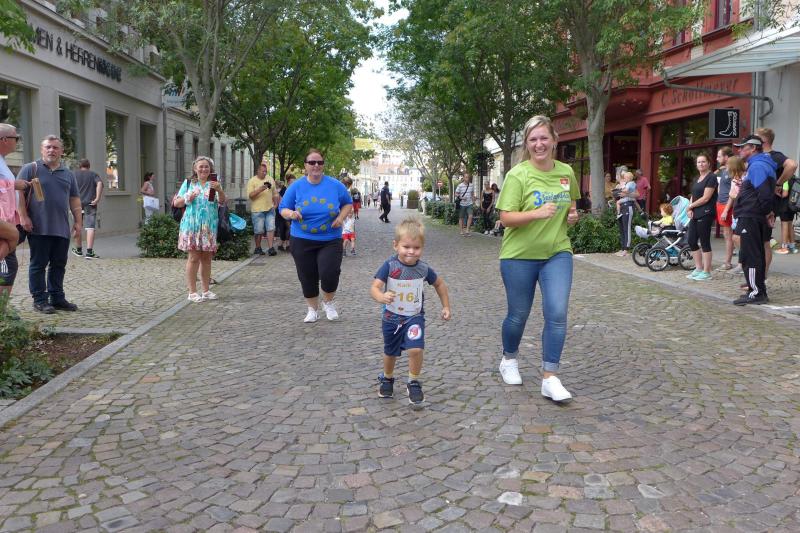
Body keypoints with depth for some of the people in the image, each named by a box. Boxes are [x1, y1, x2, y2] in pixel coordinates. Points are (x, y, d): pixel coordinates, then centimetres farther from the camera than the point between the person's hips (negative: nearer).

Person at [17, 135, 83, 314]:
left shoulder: (68, 174, 16)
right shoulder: (31, 169, 2)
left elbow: (74, 199, 18)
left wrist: (78, 220, 11)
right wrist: (23, 216, -12)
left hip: (62, 229, 5)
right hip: (39, 228, -5)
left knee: (59, 265, 9)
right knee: (38, 264, 1)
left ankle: (57, 298, 18)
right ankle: (39, 300, 6)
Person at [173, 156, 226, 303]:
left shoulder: (214, 184, 8)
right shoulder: (188, 183, 8)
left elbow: (222, 201, -7)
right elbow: (176, 203, 9)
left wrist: (219, 190, -26)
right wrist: (188, 198, -10)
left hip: (209, 226, 2)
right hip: (192, 225, -2)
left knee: (207, 258, 7)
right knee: (194, 257, -4)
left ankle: (205, 290, 16)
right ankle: (192, 292, 1)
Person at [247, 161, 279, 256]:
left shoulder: (270, 179, 11)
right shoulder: (252, 181, -4)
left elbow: (275, 193, 18)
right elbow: (250, 195, -12)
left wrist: (275, 204, 10)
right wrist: (260, 189, -22)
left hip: (270, 209, 4)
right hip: (257, 210, -4)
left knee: (271, 228, -5)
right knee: (259, 231, 2)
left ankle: (271, 248, -6)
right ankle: (258, 248, 17)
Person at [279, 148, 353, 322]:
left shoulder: (335, 185, -3)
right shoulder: (296, 186, -2)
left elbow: (348, 203, 11)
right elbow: (283, 209, 2)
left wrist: (341, 217, -8)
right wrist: (291, 214, -20)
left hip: (330, 241, -1)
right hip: (302, 241, 1)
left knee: (329, 273, -18)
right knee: (307, 278, 8)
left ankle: (328, 302, 13)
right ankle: (312, 309, 32)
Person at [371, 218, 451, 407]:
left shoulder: (423, 269, -11)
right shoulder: (389, 266, -19)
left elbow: (439, 284, 8)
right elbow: (374, 288, -24)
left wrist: (446, 306, 10)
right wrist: (381, 297, -46)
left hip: (414, 317, 0)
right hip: (391, 317, 0)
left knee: (416, 349, -20)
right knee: (390, 353, 18)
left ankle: (413, 383, 4)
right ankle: (387, 378, 47)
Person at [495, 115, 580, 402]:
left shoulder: (566, 172, 2)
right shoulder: (517, 175, -13)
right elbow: (506, 218, -16)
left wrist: (573, 214, -1)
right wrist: (536, 213, -31)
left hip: (557, 253, 3)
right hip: (519, 256, -3)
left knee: (557, 314, -8)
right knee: (518, 315, 11)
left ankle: (550, 379, 0)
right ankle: (509, 360, 39)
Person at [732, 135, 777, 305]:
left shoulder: (757, 166, -16)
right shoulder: (760, 164, 18)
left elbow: (764, 193, -23)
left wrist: (767, 212, -11)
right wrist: (768, 212, 14)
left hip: (750, 219, -11)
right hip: (755, 219, 11)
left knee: (749, 257, -7)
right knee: (757, 255, 15)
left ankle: (756, 293, -4)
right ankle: (759, 291, 22)